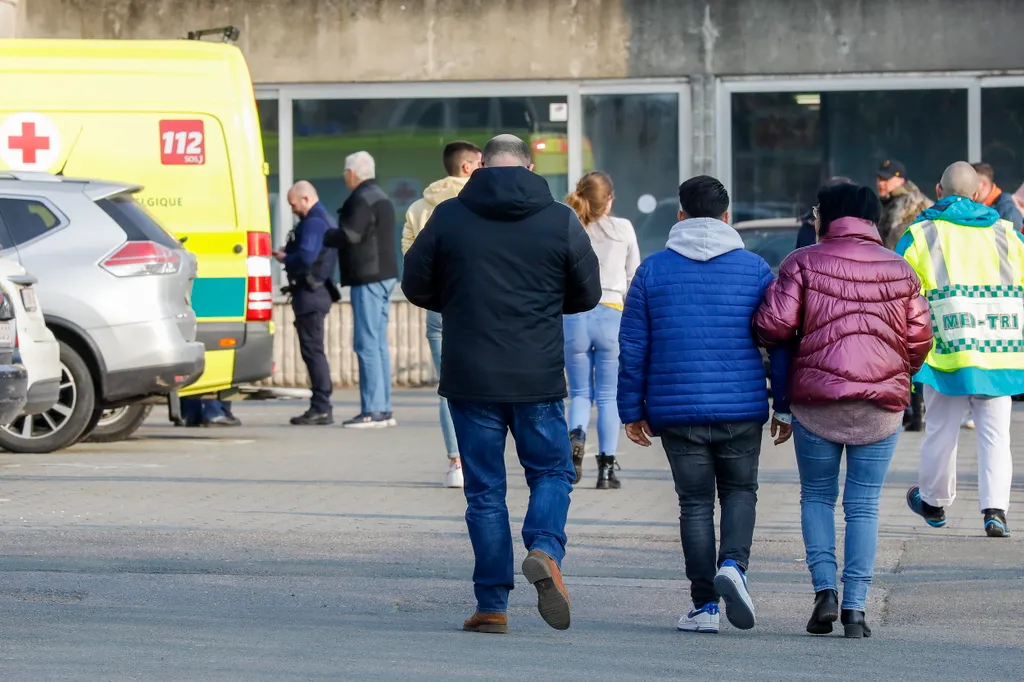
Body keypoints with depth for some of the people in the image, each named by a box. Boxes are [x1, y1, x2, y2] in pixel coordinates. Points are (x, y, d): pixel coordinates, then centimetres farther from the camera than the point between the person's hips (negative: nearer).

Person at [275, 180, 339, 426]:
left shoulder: (314, 222, -15)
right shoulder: (323, 219, 20)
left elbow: (306, 256, -26)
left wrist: (285, 258, -8)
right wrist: (289, 251, 8)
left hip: (310, 294, -11)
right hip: (317, 292, 11)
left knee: (312, 349, -9)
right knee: (313, 350, 14)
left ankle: (321, 408, -10)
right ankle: (321, 407, 16)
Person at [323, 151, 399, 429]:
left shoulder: (362, 199, -12)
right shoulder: (381, 197, 20)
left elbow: (349, 235, -22)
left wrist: (322, 236, -6)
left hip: (368, 278, -10)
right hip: (383, 275, 10)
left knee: (367, 344, -10)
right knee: (379, 343, 12)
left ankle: (372, 411, -12)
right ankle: (383, 409, 13)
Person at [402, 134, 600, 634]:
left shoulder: (449, 217, -2)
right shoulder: (560, 221, -1)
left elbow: (415, 286, 4)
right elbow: (587, 294, 7)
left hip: (469, 379, 0)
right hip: (538, 378, 0)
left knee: (484, 489, 7)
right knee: (551, 471, 15)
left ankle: (492, 605, 6)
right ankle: (545, 550, -13)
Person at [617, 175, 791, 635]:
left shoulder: (654, 269, 3)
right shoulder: (755, 269, 2)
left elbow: (632, 347, 3)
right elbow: (780, 342, 2)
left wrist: (633, 410, 10)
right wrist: (785, 407, 10)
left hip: (677, 409, 0)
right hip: (742, 408, 0)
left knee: (695, 502, 8)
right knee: (740, 490, 17)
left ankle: (704, 606, 5)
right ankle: (733, 564, -9)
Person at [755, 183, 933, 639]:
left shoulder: (803, 263, -1)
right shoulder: (900, 270, 7)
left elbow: (773, 324, -11)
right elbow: (920, 338, 5)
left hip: (816, 399, -1)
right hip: (882, 402, 2)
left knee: (817, 496, 14)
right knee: (863, 505, 6)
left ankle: (825, 589, -2)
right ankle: (855, 607, -1)